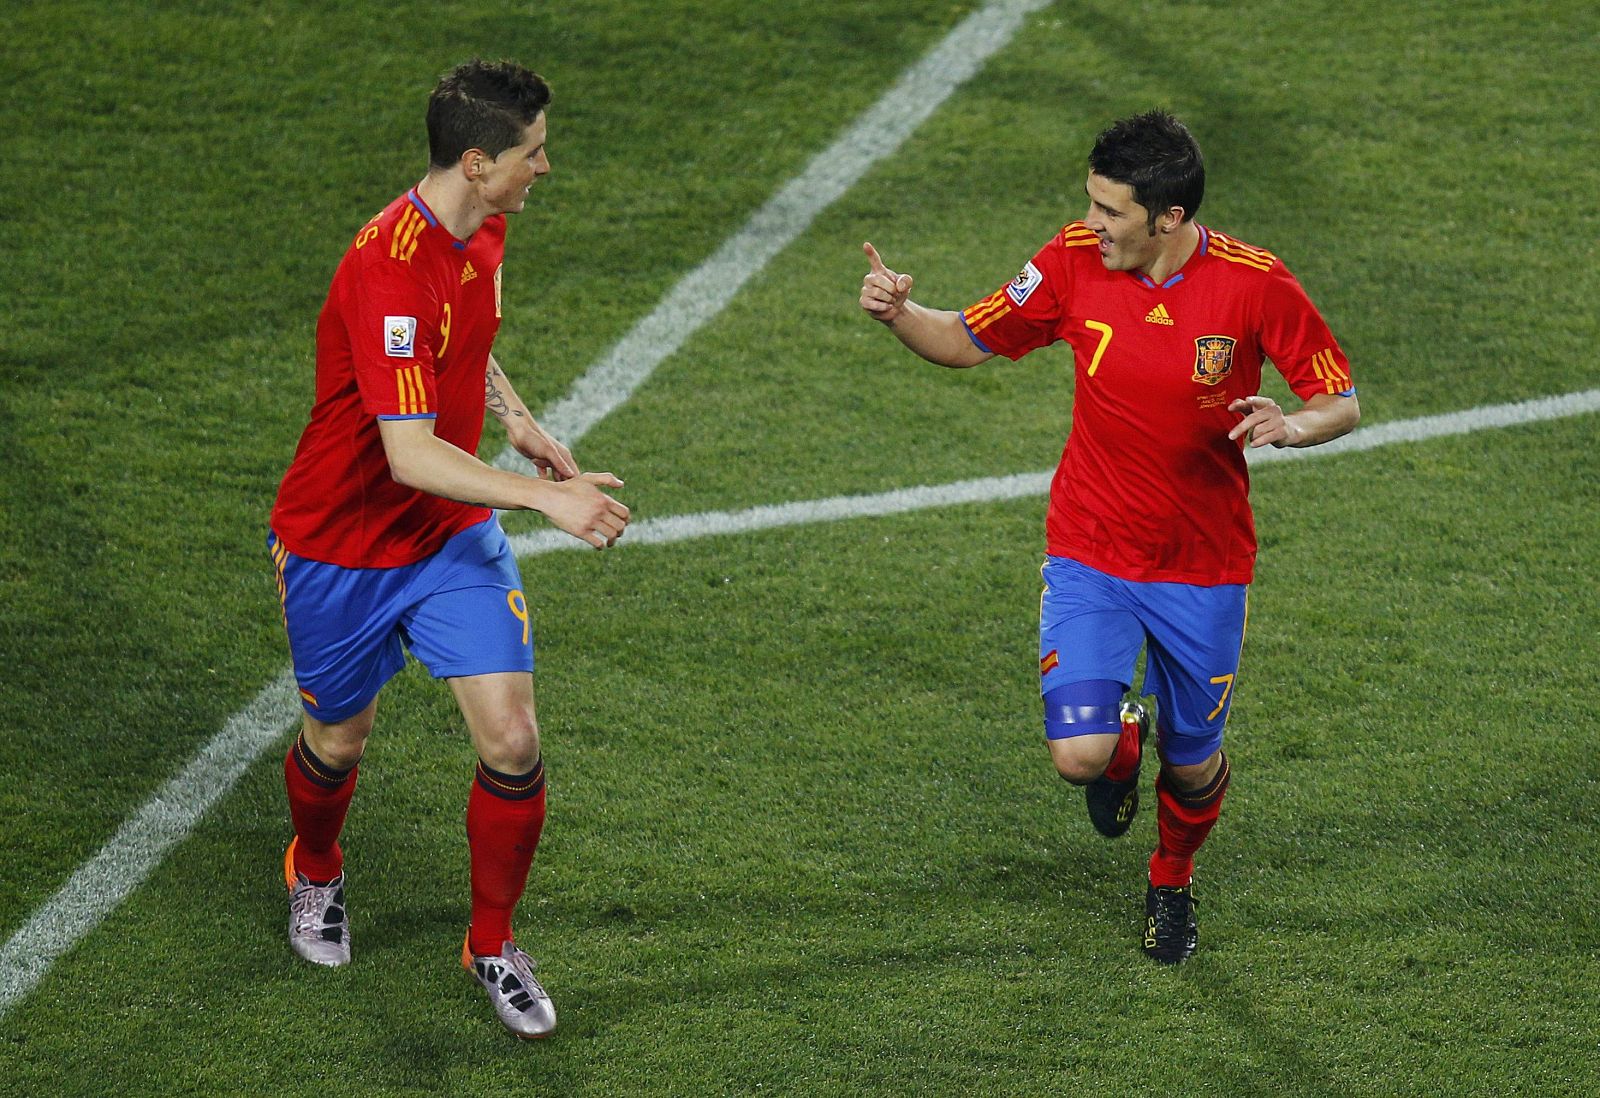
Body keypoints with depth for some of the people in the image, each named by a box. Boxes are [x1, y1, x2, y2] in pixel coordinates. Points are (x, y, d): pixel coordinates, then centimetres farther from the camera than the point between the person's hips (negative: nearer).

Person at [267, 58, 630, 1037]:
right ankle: (316, 873, 49)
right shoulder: (390, 272, -31)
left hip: (455, 536, 6)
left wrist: (521, 423, 9)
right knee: (339, 743, 15)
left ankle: (493, 943, 14)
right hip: (343, 548, -6)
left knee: (512, 743, -7)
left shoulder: (483, 230, -3)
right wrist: (546, 497, -43)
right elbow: (410, 454, -38)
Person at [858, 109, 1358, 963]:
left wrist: (1290, 427, -29)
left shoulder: (1254, 284, -16)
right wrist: (899, 313, -17)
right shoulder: (1073, 261, -10)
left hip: (1203, 568, -1)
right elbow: (969, 342, 3)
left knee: (1192, 767, 10)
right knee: (1079, 756, -15)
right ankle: (1119, 738, 25)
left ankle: (1173, 883, 46)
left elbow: (1342, 401, -7)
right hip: (1089, 553, 1)